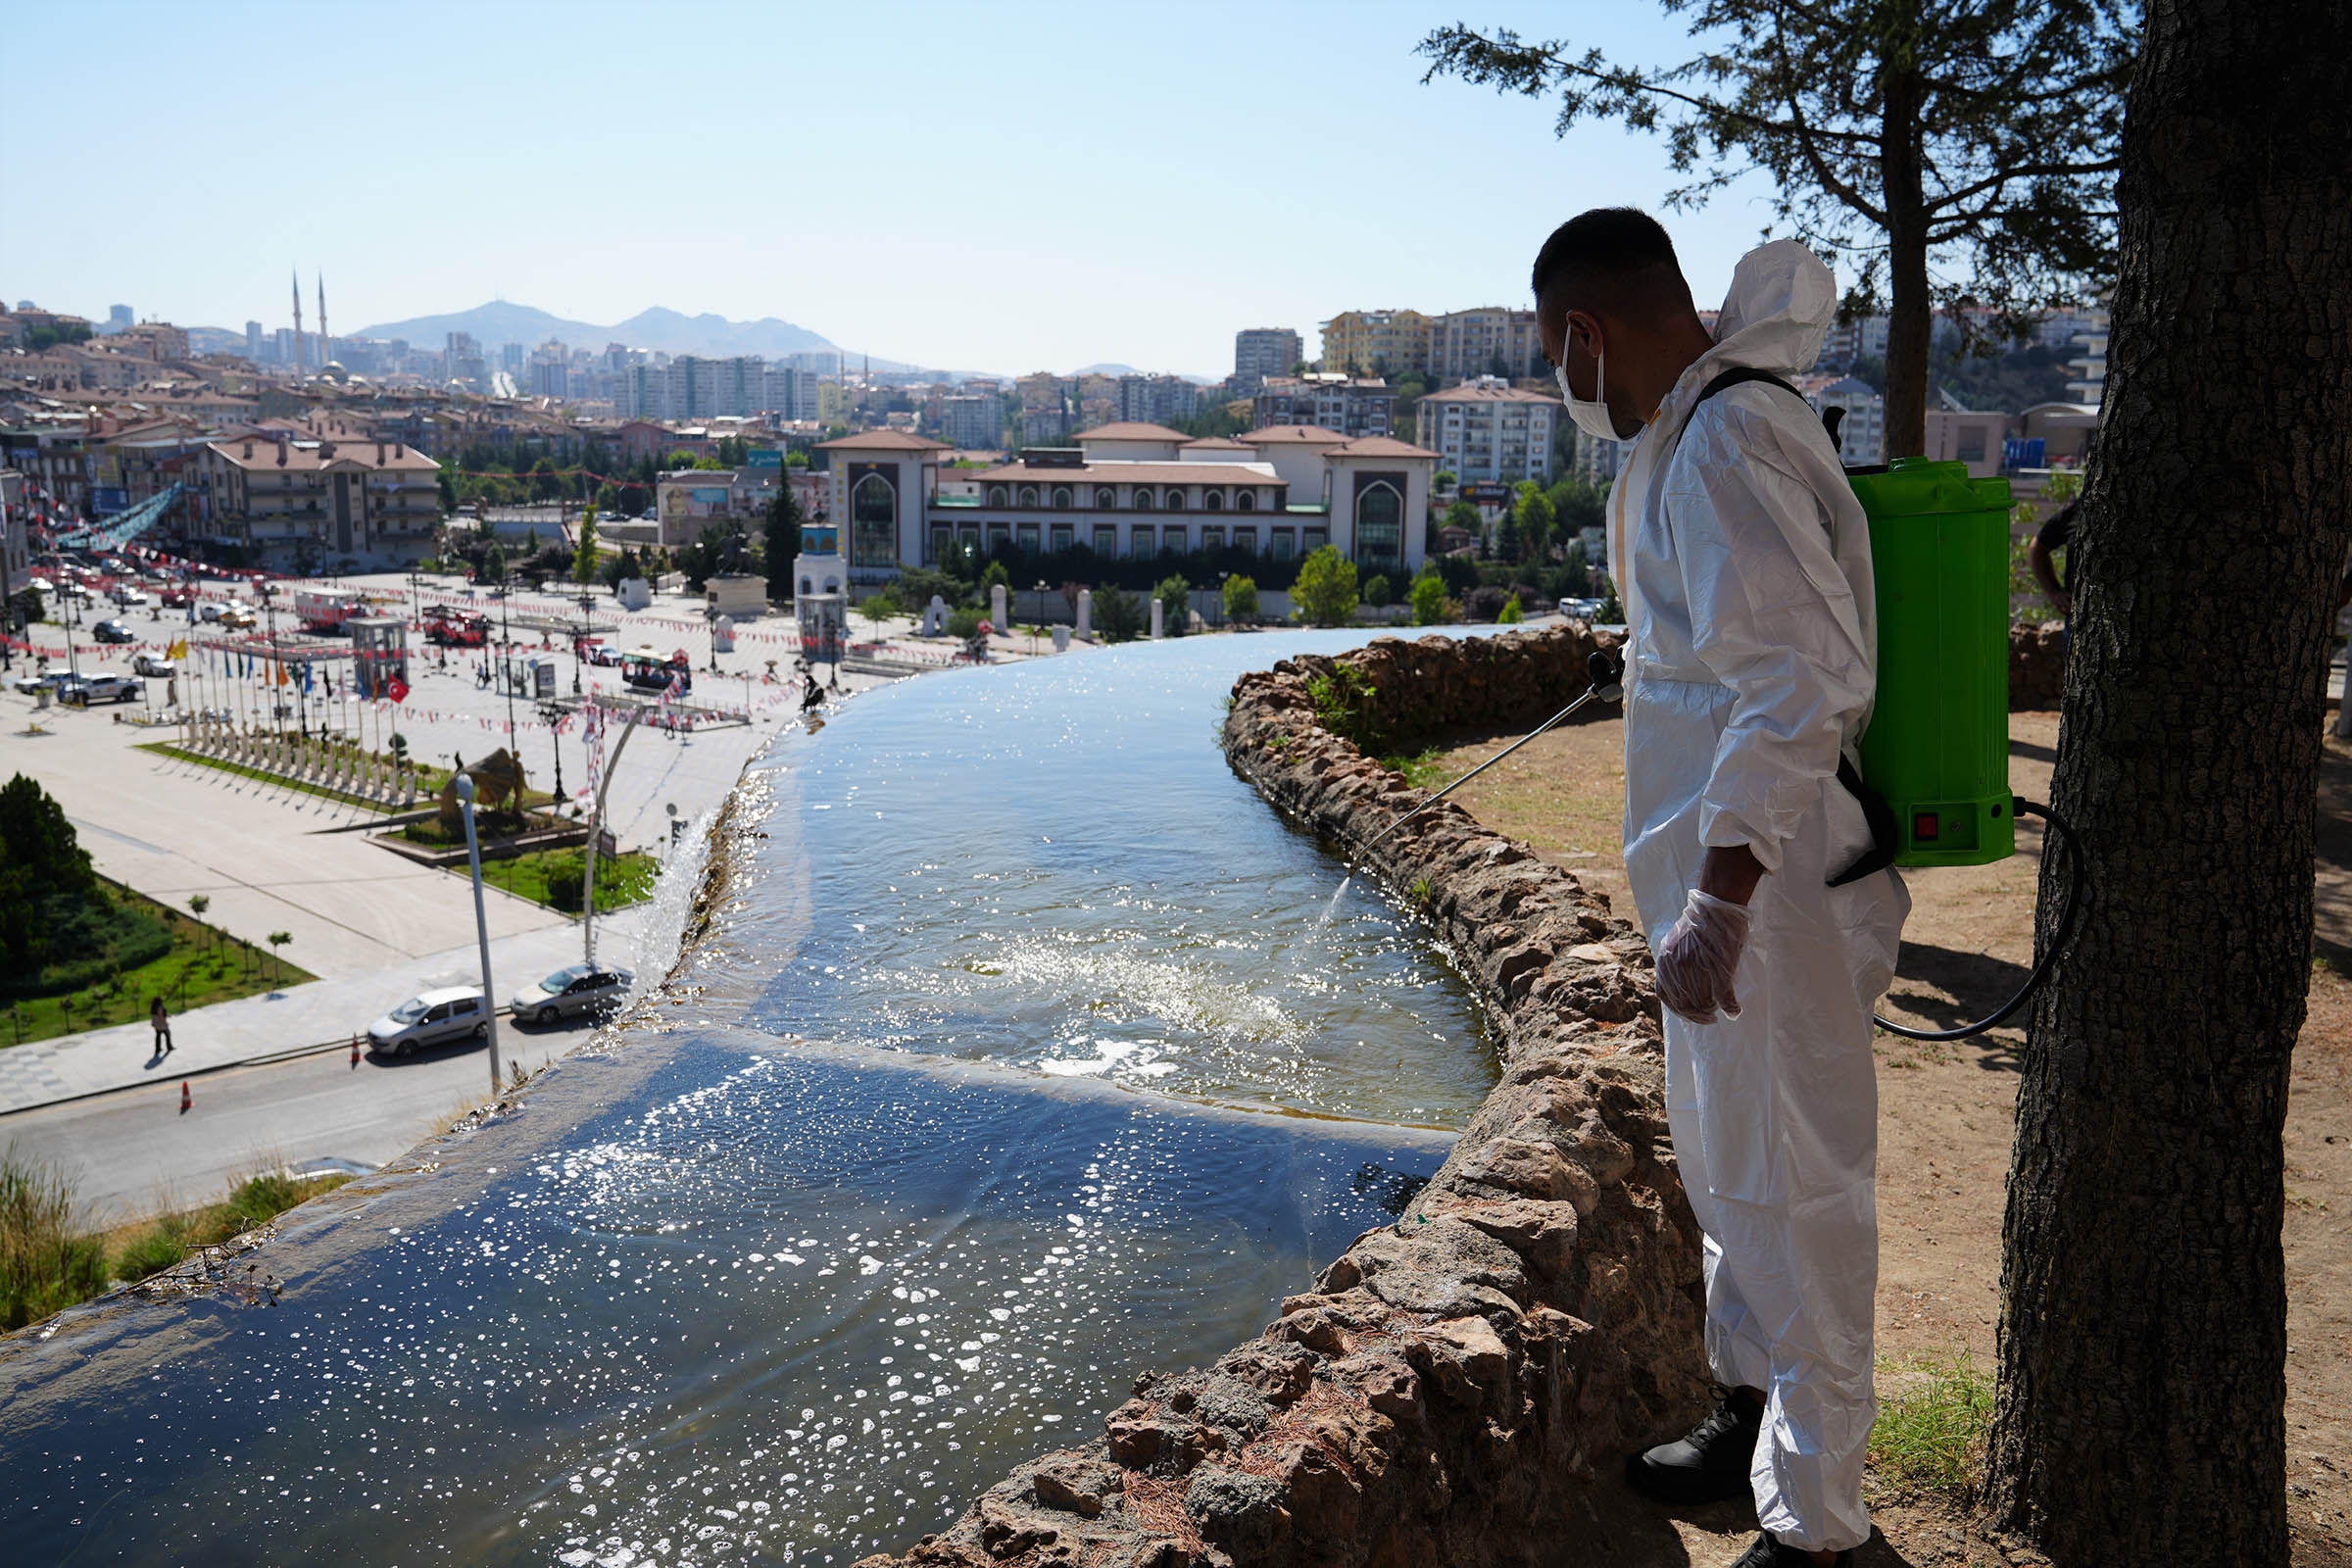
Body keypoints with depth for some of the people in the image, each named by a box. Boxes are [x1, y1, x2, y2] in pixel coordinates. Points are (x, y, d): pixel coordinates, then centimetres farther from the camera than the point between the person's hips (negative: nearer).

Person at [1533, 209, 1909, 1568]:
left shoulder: (1723, 449, -20)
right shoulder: (1714, 421, 12)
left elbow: (1804, 685, -28)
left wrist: (1718, 906, -29)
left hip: (1770, 891, -11)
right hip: (1730, 875, 11)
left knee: (1794, 1196, 2)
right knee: (1731, 1166, 23)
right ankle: (1755, 1425, 42)